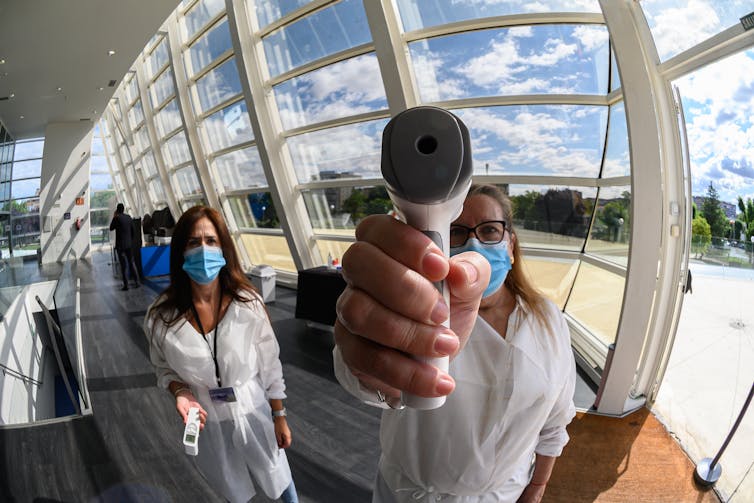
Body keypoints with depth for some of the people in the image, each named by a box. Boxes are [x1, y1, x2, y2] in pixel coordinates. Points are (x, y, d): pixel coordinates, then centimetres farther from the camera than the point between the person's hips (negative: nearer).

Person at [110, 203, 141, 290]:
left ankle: (126, 285, -2)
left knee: (124, 265, -2)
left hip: (120, 245, -4)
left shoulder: (117, 218, -11)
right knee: (132, 262, 13)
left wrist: (114, 217, 4)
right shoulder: (129, 217, 3)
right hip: (129, 244, 4)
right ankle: (137, 282, 14)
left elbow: (111, 228, 1)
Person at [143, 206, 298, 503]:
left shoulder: (248, 304, -21)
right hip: (206, 424, 1)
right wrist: (180, 393, -20)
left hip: (254, 415, -1)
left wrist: (280, 418, -2)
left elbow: (270, 367, -9)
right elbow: (164, 368, 0)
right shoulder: (161, 317, -18)